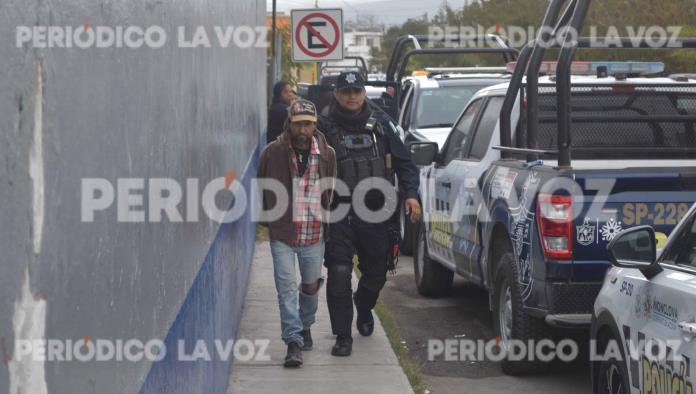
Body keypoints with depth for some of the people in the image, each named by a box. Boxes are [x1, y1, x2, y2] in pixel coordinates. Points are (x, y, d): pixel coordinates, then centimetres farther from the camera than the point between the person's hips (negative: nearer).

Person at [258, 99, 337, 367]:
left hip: (314, 234, 2)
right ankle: (293, 341, -6)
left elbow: (332, 193, 9)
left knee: (311, 285, 15)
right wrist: (267, 220, 6)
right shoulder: (273, 153, -6)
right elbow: (261, 190, 6)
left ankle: (305, 327, 40)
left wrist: (330, 225, 8)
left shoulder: (327, 155, -1)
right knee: (286, 286, -9)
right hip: (282, 234, -2)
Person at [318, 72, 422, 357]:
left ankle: (364, 307, 46)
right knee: (339, 274, -11)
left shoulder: (380, 125, 9)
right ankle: (342, 336, -4)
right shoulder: (325, 127, 0)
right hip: (339, 214, -3)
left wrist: (411, 194, -1)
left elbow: (404, 162, 11)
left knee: (376, 273, 14)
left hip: (376, 213, 3)